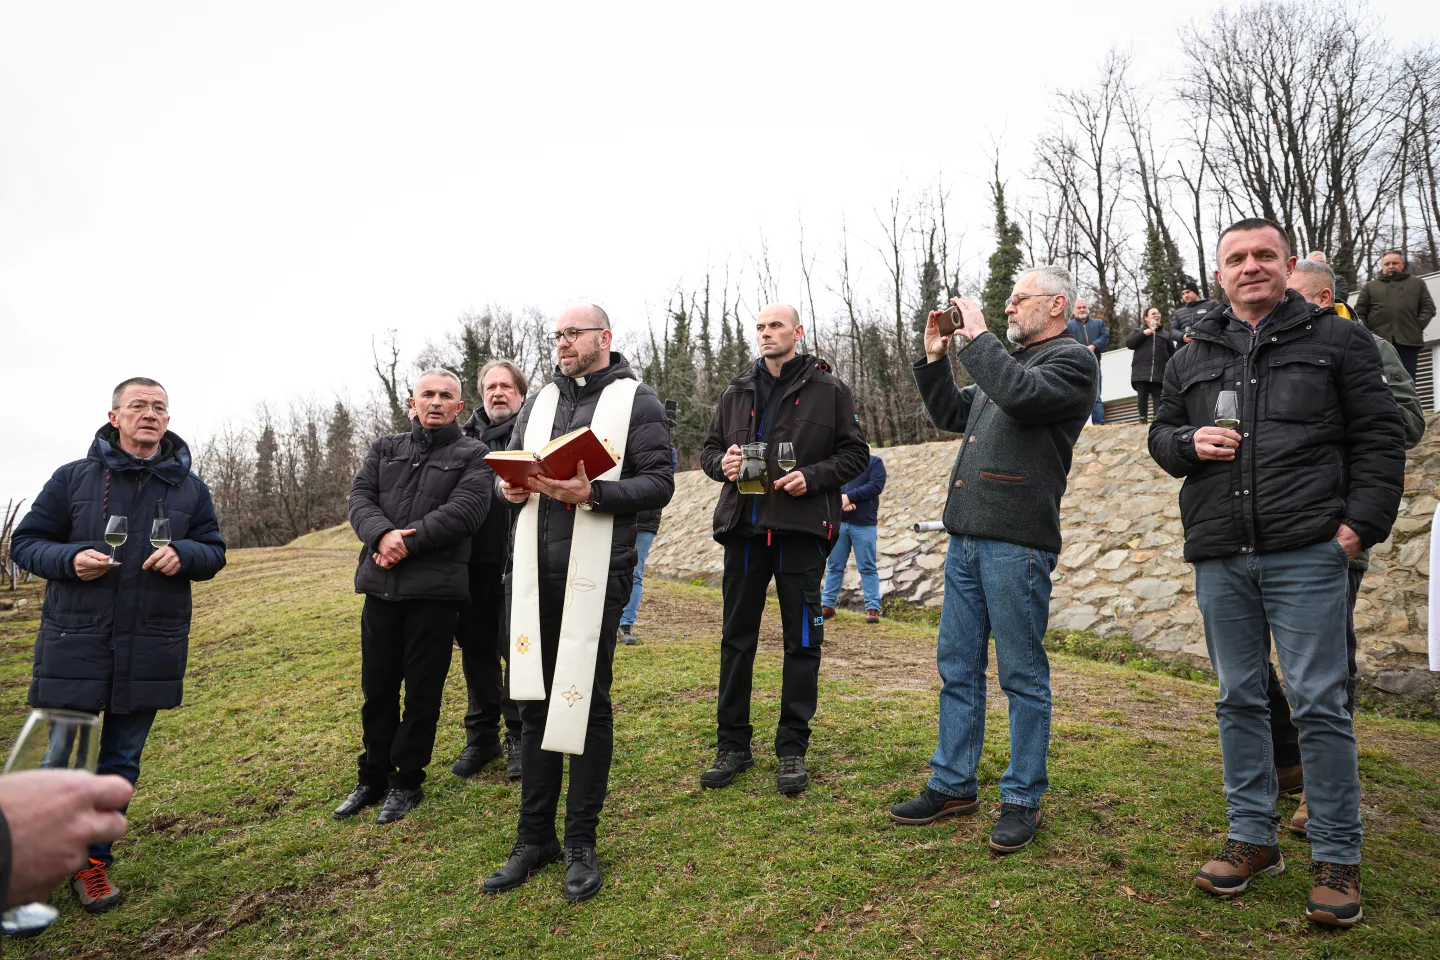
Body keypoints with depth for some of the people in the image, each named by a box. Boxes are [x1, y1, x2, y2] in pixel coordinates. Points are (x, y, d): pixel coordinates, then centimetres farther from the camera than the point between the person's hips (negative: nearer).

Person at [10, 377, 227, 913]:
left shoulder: (189, 487, 7)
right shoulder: (74, 477, 2)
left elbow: (214, 552, 11)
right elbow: (25, 541, 6)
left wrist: (183, 554, -12)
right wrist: (70, 559, -15)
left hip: (150, 649, 2)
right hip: (75, 642, -1)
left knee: (120, 761, 11)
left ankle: (93, 861, 26)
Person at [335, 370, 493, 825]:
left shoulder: (473, 455, 2)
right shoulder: (385, 448, 15)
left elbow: (466, 511, -12)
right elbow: (360, 497, 3)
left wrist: (409, 541, -17)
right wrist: (383, 535, -17)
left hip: (436, 587, -4)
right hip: (381, 584, 4)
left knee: (422, 691, 5)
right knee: (377, 688, 13)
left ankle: (407, 782, 22)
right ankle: (373, 778, 29)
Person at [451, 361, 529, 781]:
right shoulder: (463, 436, 13)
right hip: (473, 560, 5)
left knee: (516, 648, 3)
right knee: (475, 648, 12)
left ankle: (520, 737, 19)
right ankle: (481, 736, 27)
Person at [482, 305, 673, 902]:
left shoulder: (636, 399, 0)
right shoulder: (539, 400, 16)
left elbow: (659, 483, -7)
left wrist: (593, 494, -22)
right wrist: (511, 487, -4)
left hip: (596, 572, -5)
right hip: (534, 571, 5)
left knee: (588, 701, 2)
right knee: (534, 700, 9)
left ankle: (581, 842, 16)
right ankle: (534, 837, 22)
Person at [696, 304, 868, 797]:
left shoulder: (829, 389, 2)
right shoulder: (737, 392, 13)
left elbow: (855, 454, 1)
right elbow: (709, 448, 18)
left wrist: (812, 477, -15)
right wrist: (722, 463, -6)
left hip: (802, 530, -3)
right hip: (744, 527, 4)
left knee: (802, 642, 3)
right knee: (737, 639, 9)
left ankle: (792, 749, 15)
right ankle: (733, 745, 21)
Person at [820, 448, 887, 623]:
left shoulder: (874, 462, 3)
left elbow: (876, 486, -10)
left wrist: (849, 496, -15)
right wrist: (840, 499, -17)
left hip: (864, 525, -3)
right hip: (839, 522, 3)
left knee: (867, 568, 0)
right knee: (834, 566, 9)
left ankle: (872, 608, 3)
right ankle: (827, 604, 15)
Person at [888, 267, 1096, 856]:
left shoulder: (1071, 360, -2)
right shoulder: (1006, 361, 23)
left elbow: (1019, 395, -22)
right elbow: (950, 416, 28)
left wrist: (977, 338, -10)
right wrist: (935, 359, 17)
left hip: (1017, 542, -8)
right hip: (966, 537, 8)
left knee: (1022, 676, 2)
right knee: (957, 667, 12)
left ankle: (1022, 800, 13)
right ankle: (953, 786, 23)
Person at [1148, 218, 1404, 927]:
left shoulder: (1337, 338, 7)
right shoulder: (1192, 357, 16)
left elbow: (1378, 434, 3)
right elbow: (1160, 433, 20)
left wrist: (1362, 521, -7)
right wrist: (1190, 441, -3)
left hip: (1307, 552, -4)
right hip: (1220, 556, 4)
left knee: (1319, 702, -2)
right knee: (1239, 699, 10)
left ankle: (1337, 857, 11)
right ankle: (1253, 836, 22)